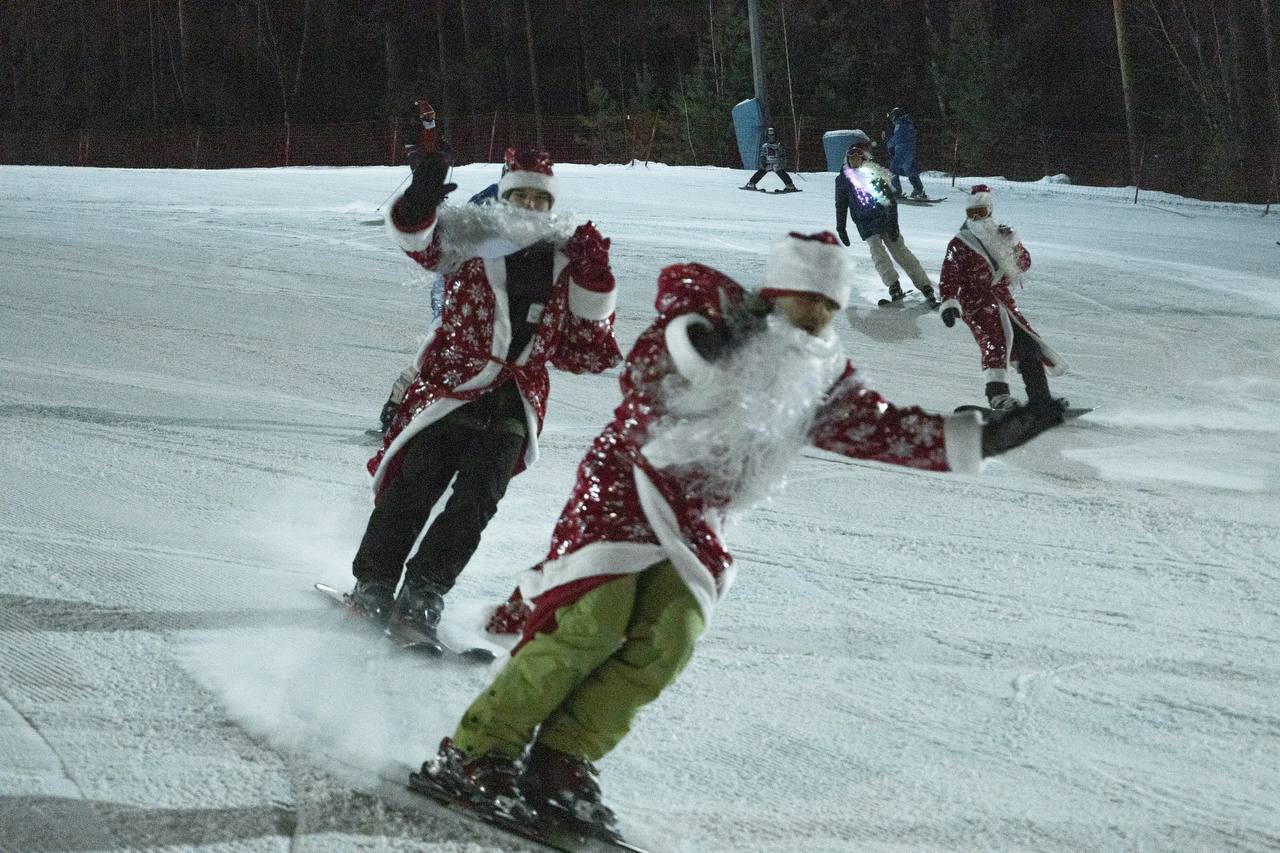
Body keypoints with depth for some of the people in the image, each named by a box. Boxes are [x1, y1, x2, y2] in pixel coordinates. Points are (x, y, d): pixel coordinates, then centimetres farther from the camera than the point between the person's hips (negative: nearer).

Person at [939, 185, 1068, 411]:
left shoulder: (998, 236, 18)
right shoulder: (959, 245, 0)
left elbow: (1024, 263, 16)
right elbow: (949, 278, -10)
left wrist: (1013, 243, -3)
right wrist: (949, 304, -25)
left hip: (1003, 301, 7)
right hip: (976, 303, -7)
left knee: (1027, 344, 5)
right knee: (996, 337, -30)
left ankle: (1040, 398, 15)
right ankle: (998, 394, -40)